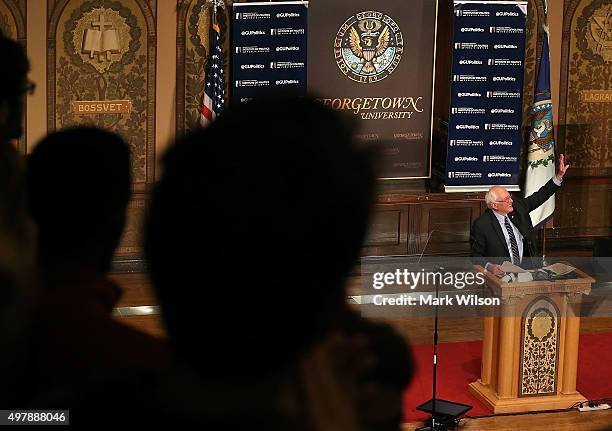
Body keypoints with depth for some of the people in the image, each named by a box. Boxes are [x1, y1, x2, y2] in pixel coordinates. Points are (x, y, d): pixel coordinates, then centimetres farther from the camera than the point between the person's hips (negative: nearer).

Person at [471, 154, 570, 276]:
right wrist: (489, 266, -24)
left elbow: (540, 196, 16)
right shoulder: (482, 224, -9)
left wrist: (559, 176, 8)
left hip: (525, 268, 5)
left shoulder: (517, 206, 5)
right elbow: (476, 256, -4)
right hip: (501, 273, -5)